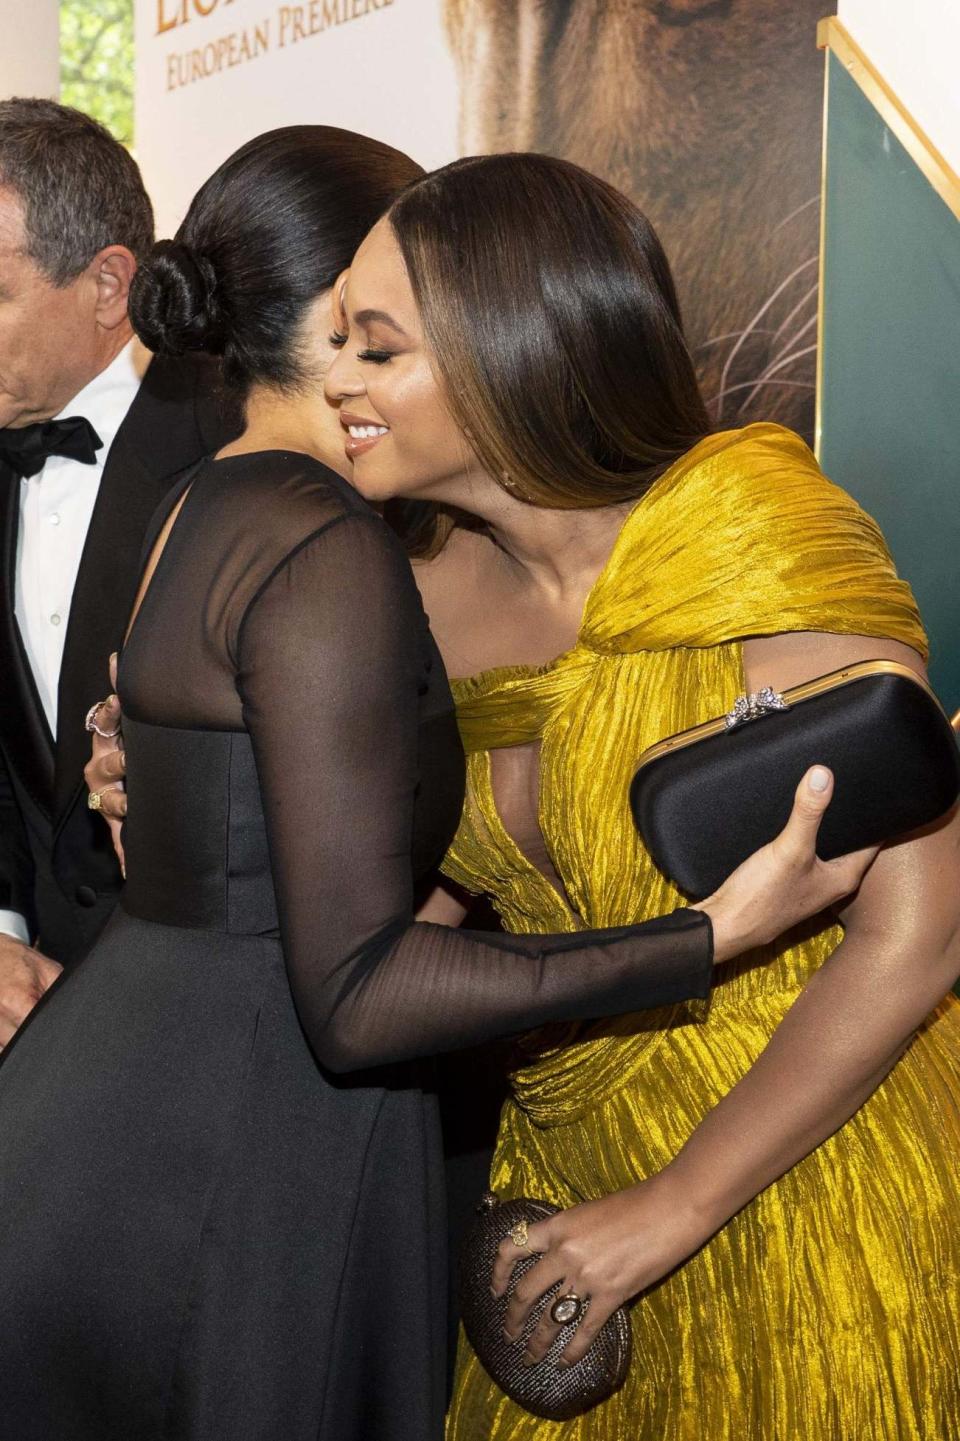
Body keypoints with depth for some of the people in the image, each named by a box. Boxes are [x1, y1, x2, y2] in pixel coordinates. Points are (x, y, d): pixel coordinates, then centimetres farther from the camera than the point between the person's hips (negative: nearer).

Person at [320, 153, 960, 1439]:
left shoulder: (754, 538, -20)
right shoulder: (438, 591, -2)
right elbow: (426, 897, 7)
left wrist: (670, 1212, -19)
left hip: (800, 1178, -5)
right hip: (567, 1165, 6)